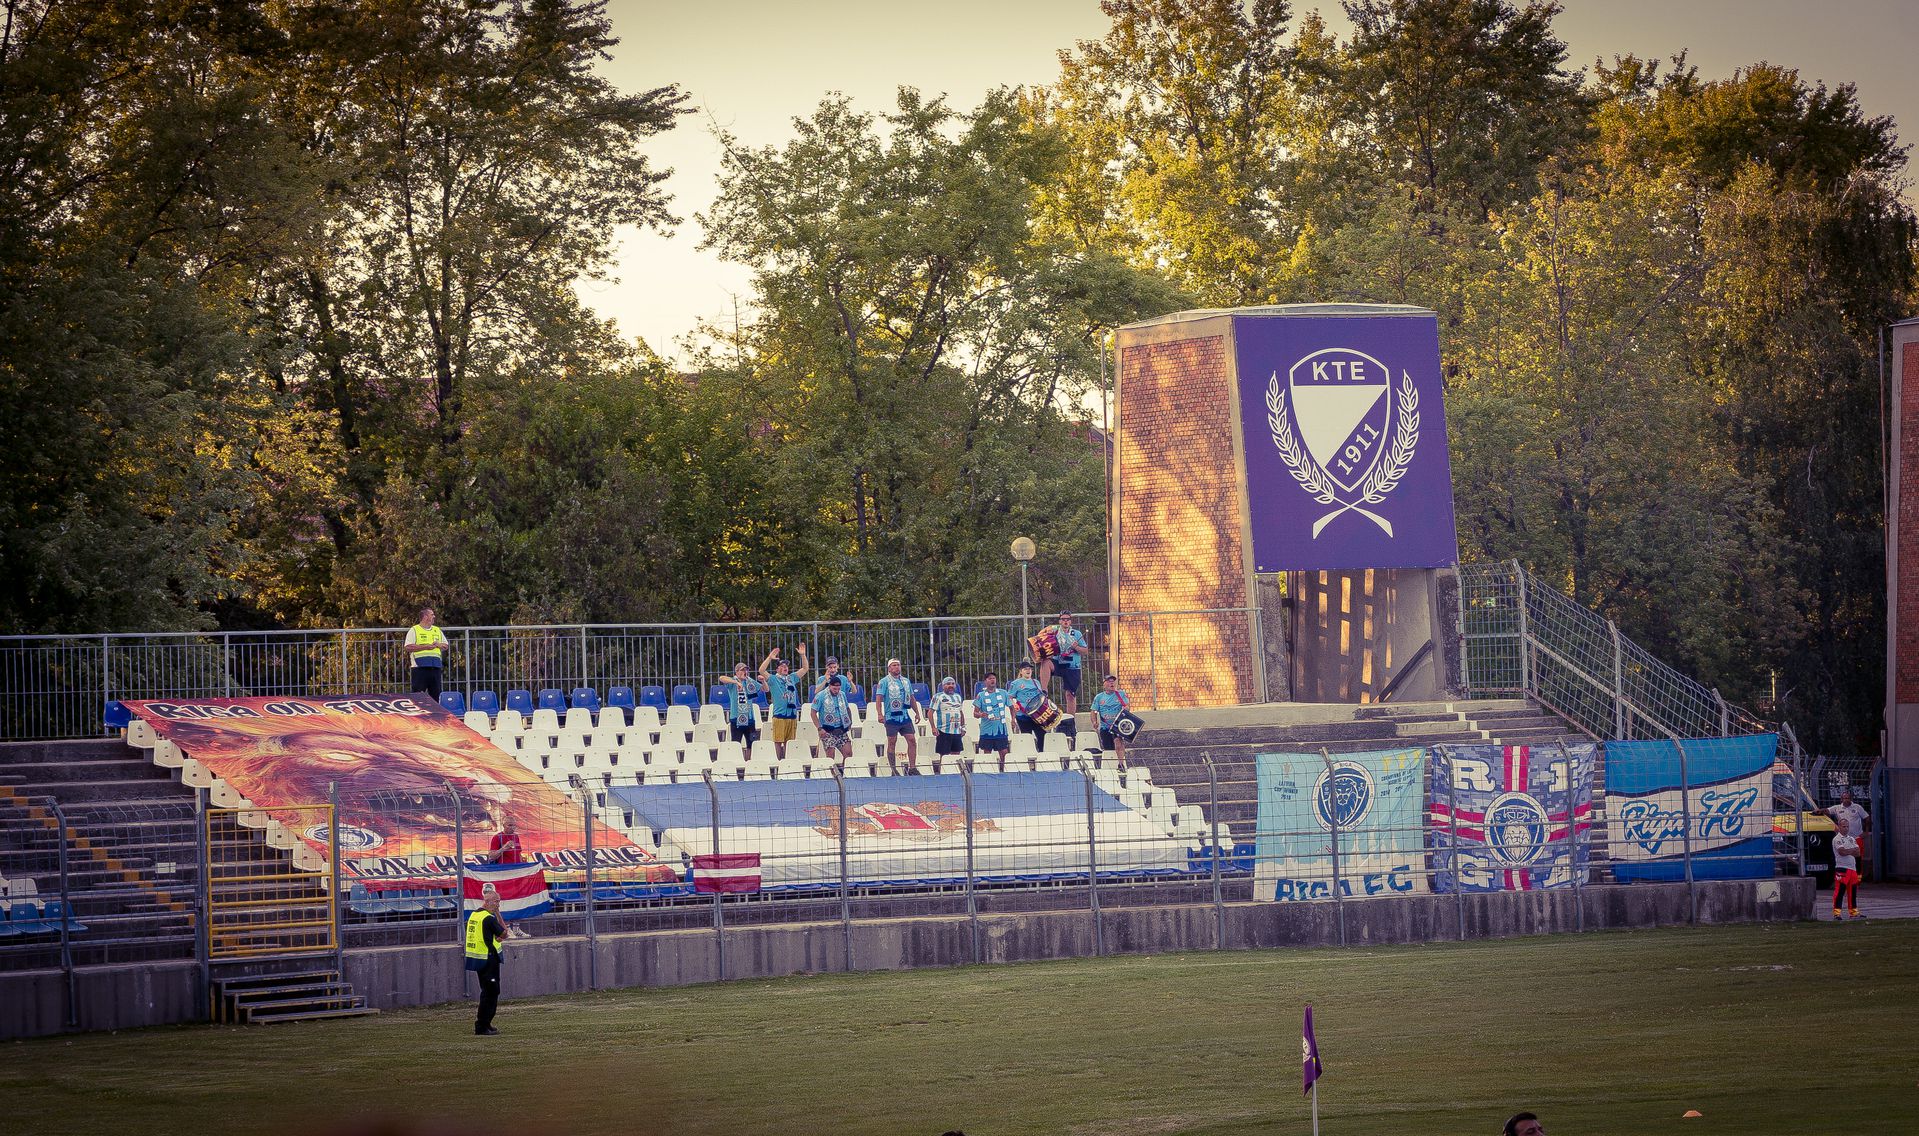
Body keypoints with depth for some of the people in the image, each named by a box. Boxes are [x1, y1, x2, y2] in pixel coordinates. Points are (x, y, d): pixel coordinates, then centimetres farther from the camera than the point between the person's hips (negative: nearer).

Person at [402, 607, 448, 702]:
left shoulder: (437, 630, 18)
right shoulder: (414, 630, 2)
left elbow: (445, 646, 21)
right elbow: (407, 647, -9)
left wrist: (438, 644, -3)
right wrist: (426, 646, -12)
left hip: (435, 668, 5)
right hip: (420, 668, -5)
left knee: (436, 695, 5)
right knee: (418, 696, -6)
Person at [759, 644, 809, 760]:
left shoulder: (792, 678, 14)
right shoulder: (773, 679, 1)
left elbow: (804, 669, 16)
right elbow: (761, 671, -14)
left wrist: (802, 655, 3)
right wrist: (770, 658, -20)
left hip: (792, 715, 5)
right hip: (779, 715, -5)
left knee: (789, 742, 8)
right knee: (778, 741, -4)